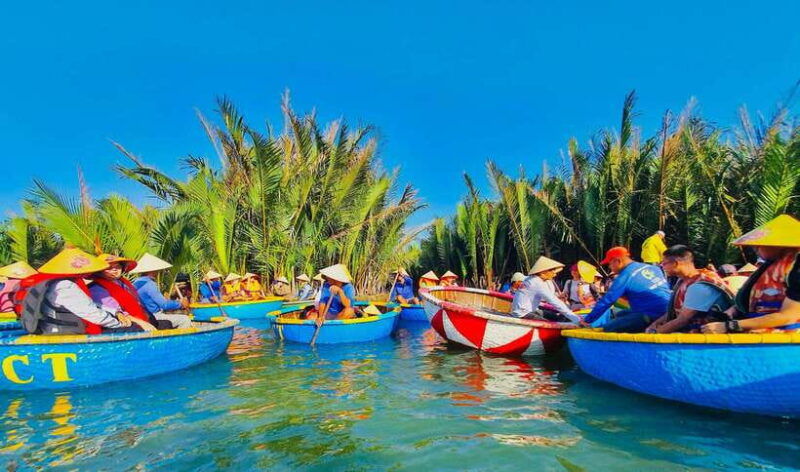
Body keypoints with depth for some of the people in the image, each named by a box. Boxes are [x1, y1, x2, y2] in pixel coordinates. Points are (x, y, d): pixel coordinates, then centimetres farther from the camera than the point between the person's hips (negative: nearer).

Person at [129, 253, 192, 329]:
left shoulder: (137, 283, 13)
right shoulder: (149, 284, -18)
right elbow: (164, 304, -19)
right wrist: (181, 304, -5)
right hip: (154, 317, -10)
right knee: (185, 320, -14)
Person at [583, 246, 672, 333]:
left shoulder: (625, 277, -11)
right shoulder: (650, 267, 11)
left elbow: (606, 302, -10)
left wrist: (587, 321, -1)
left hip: (654, 316, -10)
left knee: (608, 328, -14)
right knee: (618, 315, 21)